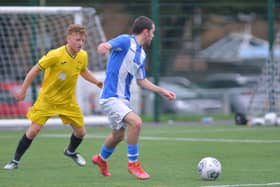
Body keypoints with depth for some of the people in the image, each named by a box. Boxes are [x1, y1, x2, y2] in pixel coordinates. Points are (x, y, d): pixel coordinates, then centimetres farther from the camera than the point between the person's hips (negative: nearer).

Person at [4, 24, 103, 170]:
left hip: (68, 101, 5)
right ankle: (15, 160, 5)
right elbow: (35, 70, -16)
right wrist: (23, 91, -13)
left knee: (80, 132, 5)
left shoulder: (83, 56, -8)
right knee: (33, 130, -11)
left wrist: (97, 82, 1)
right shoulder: (55, 55, -25)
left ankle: (71, 151, 39)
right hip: (47, 99, -5)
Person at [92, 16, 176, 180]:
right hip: (111, 97, -9)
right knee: (136, 122, -25)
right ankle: (133, 163, -11)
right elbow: (104, 46, -32)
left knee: (118, 135, 23)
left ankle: (101, 159, 50)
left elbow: (141, 80, 20)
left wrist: (162, 91, 15)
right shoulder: (126, 41, -14)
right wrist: (104, 47, -56)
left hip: (123, 98, 9)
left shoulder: (141, 54, 11)